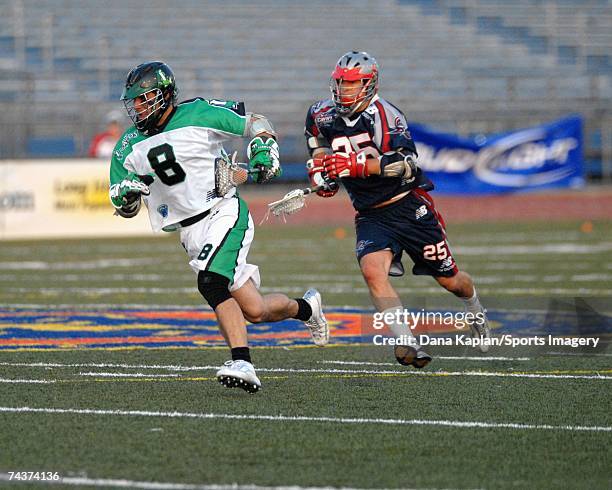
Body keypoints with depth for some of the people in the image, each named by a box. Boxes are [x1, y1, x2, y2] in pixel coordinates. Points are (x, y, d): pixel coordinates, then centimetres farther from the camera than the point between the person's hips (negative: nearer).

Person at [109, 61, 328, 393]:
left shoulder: (198, 115, -7)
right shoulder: (131, 147, 6)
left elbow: (255, 123, 5)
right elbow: (126, 209, 10)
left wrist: (264, 149, -14)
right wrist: (125, 195, -13)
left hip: (224, 213, -5)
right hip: (190, 231, 5)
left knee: (210, 282, -30)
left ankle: (242, 363, -34)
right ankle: (305, 308, 31)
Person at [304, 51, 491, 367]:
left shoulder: (385, 115, -19)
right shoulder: (324, 116, -1)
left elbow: (407, 164, -31)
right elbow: (316, 134, 25)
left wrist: (356, 165, -41)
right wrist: (319, 167, 6)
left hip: (409, 208, -4)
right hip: (371, 217, 4)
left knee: (448, 279, 11)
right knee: (372, 270, -27)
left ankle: (476, 313, 46)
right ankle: (408, 344, -29)